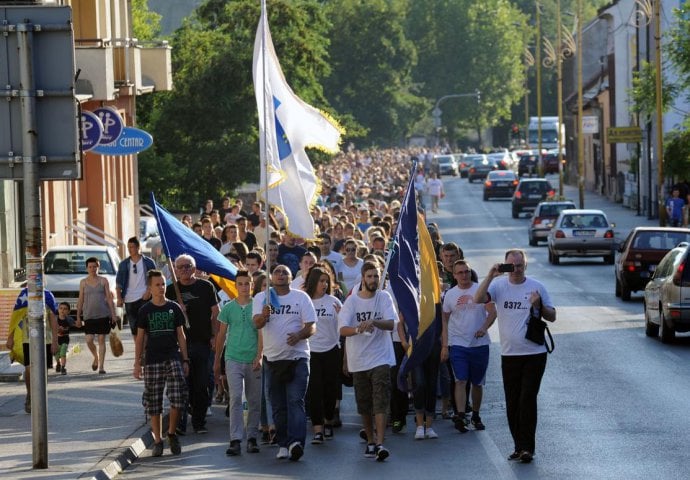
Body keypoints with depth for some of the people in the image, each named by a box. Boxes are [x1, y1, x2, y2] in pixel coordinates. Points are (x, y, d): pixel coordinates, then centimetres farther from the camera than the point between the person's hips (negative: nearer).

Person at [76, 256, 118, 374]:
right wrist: (78, 317, 5)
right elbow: (80, 300, 9)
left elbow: (109, 298, 4)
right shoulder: (83, 282, 7)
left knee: (101, 340, -1)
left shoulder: (103, 281, 4)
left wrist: (113, 314, -2)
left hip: (103, 315, -1)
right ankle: (96, 357, 24)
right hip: (89, 315, 1)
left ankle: (101, 366, 2)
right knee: (89, 340, -6)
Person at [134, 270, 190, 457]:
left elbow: (180, 335, 10)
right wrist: (137, 363, 1)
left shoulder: (174, 308, 7)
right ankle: (157, 440, 11)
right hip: (152, 360, 0)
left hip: (173, 357, 0)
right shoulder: (145, 311, 4)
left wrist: (185, 359, 5)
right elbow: (140, 338, 6)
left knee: (178, 396, -14)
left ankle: (172, 433, 5)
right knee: (153, 402, 2)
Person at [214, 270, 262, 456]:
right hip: (233, 359, 0)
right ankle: (235, 440, -15)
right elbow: (221, 335, 13)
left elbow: (262, 334, 1)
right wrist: (217, 361, 14)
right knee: (236, 398, -11)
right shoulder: (228, 308, 6)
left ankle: (252, 437, 15)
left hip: (253, 361, 1)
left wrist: (259, 356, -12)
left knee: (254, 401, 6)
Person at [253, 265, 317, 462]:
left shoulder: (301, 297, 3)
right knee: (278, 406, 7)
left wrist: (299, 335, -21)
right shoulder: (261, 298, 6)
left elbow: (312, 326, 0)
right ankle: (283, 444, 14)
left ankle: (296, 441, -23)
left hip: (298, 357, -2)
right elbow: (257, 323, -9)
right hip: (273, 358, 2)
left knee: (295, 401, -13)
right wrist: (264, 315, -32)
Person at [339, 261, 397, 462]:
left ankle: (380, 443, -18)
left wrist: (374, 322, -30)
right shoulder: (352, 300, -1)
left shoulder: (384, 297, 0)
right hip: (358, 360, 2)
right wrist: (359, 329, -30)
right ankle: (370, 441, 25)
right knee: (364, 405, 10)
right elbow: (343, 329, -9)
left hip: (380, 358, -2)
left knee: (381, 403, -12)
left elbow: (391, 324, -10)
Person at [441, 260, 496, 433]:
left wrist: (484, 328, -24)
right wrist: (444, 346, 2)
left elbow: (492, 312, -6)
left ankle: (476, 416, 27)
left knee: (477, 383, 11)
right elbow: (445, 320, 8)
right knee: (461, 381, -13)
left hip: (480, 343, 0)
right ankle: (460, 417, -20)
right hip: (458, 344, 0)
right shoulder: (450, 294, 4)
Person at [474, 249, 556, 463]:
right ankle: (519, 446, 16)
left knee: (528, 399, -9)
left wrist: (539, 306, -15)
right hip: (509, 355, 2)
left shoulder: (537, 287, 1)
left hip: (534, 353, -2)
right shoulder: (499, 286, 2)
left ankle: (527, 448, -6)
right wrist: (490, 276, -19)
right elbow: (478, 299, -14)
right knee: (512, 403, 6)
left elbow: (552, 317, 4)